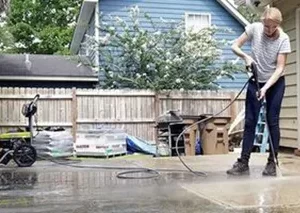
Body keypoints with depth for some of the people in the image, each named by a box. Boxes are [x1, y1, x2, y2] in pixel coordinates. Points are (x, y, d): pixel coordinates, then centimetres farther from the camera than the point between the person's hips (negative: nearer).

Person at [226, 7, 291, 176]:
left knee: (272, 121, -3)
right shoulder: (254, 28, -15)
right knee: (250, 121, 0)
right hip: (255, 81, 2)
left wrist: (266, 87, -30)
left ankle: (272, 163, 7)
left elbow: (280, 68, -20)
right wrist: (246, 56, -26)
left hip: (275, 83, -1)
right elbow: (235, 46, -7)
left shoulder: (283, 39, -18)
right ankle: (243, 163, 4)